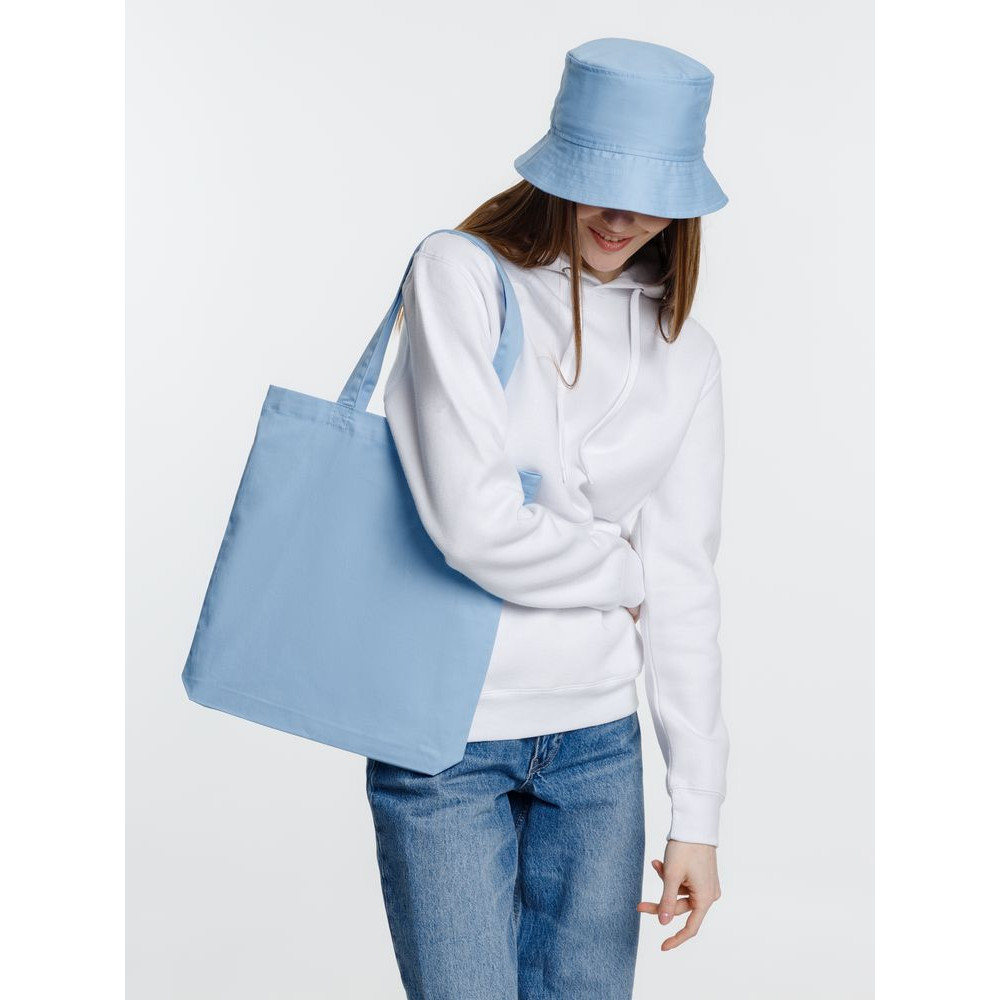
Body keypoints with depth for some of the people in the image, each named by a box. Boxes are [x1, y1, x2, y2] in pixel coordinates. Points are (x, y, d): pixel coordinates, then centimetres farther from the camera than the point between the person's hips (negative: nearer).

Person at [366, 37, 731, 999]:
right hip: (445, 740, -4)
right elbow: (475, 524, -19)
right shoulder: (460, 274, -9)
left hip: (597, 738, 4)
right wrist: (623, 573, -3)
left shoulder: (683, 351, 5)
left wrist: (697, 810, 2)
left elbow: (683, 583, 4)